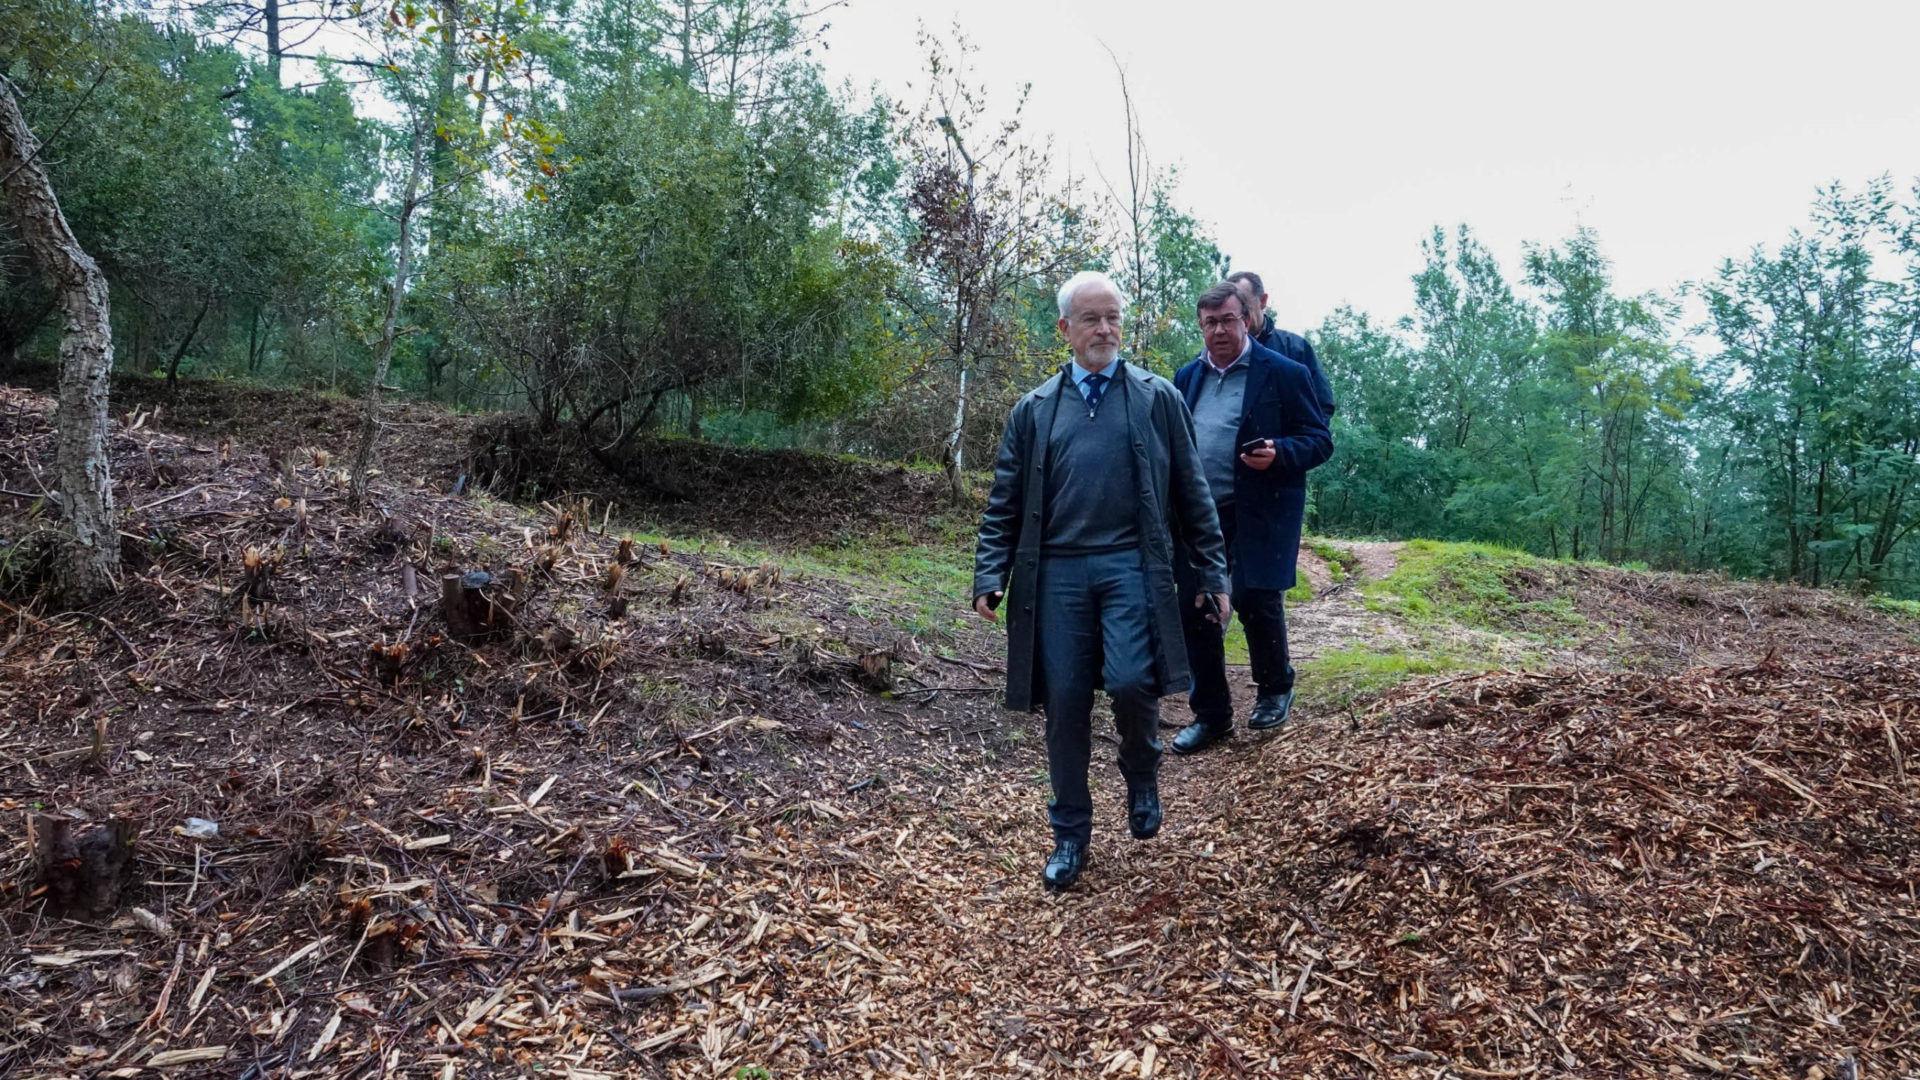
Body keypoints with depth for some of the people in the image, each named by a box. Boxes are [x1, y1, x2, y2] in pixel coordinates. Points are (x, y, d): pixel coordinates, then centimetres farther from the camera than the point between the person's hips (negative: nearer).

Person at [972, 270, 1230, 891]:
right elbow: (1005, 503, 11)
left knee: (1131, 682, -18)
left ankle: (1142, 777, 16)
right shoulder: (1034, 410, 12)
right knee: (1065, 706, 3)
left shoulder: (1158, 399, 8)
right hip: (1057, 573, 2)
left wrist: (1211, 574, 6)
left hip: (1131, 566, -2)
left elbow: (1191, 493, 8)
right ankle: (1070, 837, 20)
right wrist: (990, 576, 1)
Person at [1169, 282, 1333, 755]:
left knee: (1256, 600, -8)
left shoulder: (1283, 373, -2)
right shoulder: (1186, 378, 12)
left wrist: (1279, 454, -22)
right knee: (1195, 607, 4)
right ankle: (1210, 714, 19)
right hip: (1199, 515, 5)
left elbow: (1319, 440, -2)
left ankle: (1275, 689, 23)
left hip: (1260, 514, -4)